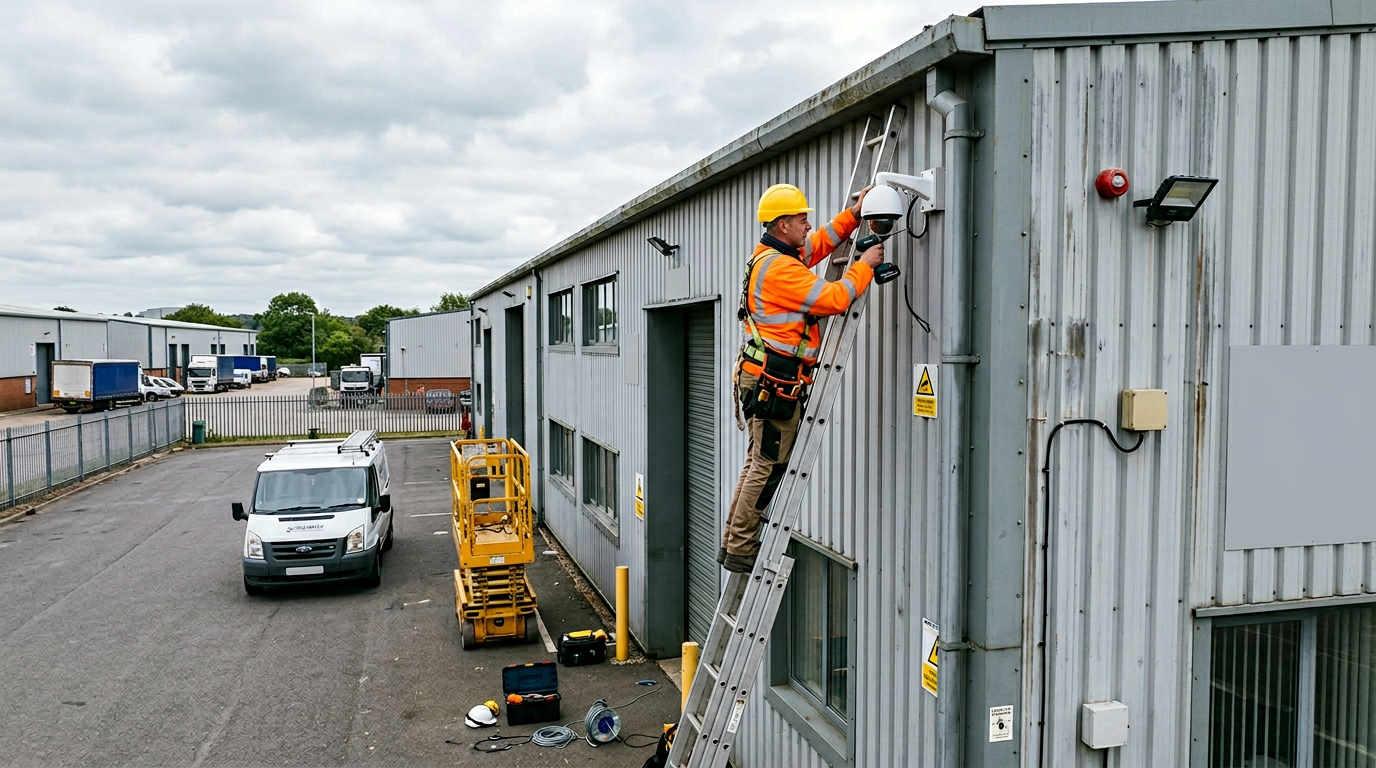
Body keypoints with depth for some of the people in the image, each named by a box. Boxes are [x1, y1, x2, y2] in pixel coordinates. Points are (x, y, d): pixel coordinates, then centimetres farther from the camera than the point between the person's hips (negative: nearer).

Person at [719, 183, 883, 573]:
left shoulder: (769, 255, 14)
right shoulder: (781, 268, -17)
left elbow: (820, 245, 27)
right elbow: (835, 299, -20)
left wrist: (854, 213, 19)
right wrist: (865, 265, -6)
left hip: (763, 377, 11)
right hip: (775, 382, -11)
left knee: (758, 463, 15)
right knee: (769, 466, -5)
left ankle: (732, 544, 20)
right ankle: (741, 550, 2)